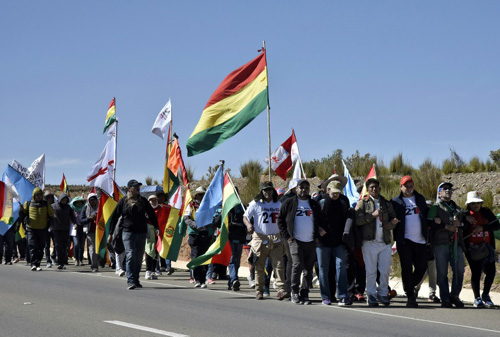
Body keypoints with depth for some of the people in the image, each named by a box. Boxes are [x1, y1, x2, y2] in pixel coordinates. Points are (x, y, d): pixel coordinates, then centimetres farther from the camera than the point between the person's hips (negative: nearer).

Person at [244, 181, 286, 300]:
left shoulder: (278, 204, 11)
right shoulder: (255, 203, 2)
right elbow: (245, 216, 0)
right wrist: (248, 224, -21)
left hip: (276, 239, 1)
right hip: (260, 238, -1)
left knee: (278, 265, -9)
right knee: (259, 266, 4)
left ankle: (281, 289, -10)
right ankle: (259, 290, 14)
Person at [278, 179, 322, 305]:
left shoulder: (315, 205, 13)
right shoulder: (289, 203, 5)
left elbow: (320, 222, 19)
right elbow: (280, 220, 7)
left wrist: (317, 236, 5)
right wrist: (286, 236, -2)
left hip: (311, 242, 3)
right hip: (295, 241, -3)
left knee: (308, 269, 3)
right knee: (297, 265, -16)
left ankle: (304, 294, 11)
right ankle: (294, 292, -2)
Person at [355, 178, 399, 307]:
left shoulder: (387, 203, 17)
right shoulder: (362, 203, 6)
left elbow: (393, 221, 15)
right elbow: (357, 220, -8)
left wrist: (391, 223, -8)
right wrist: (372, 215, -12)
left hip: (385, 243, 3)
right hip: (369, 242, -3)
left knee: (385, 270, 2)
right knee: (371, 271, -1)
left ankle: (383, 293, 17)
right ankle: (371, 296, 8)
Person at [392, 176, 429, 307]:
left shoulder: (420, 199, 15)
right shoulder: (396, 202, 5)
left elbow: (426, 215, 20)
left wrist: (427, 227, 6)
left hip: (420, 240, 3)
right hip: (404, 241, -3)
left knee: (422, 267, 4)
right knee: (407, 269, -2)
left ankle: (410, 287, 27)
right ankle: (410, 297, 3)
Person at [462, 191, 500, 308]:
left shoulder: (486, 212, 7)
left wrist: (483, 227, -14)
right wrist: (466, 219, -22)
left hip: (486, 246, 3)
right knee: (476, 272, -6)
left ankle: (485, 295, 21)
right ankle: (477, 298, 5)